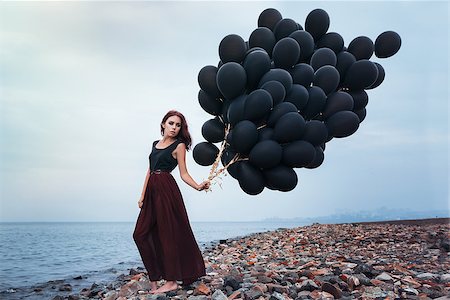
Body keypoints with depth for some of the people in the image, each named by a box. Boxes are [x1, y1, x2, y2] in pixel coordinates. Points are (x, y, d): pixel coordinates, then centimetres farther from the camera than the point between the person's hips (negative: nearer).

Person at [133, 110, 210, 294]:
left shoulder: (179, 145, 0)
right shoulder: (155, 144, 18)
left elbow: (184, 174, -5)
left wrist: (198, 186, -23)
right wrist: (142, 196, 15)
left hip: (167, 189, -7)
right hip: (152, 191, 7)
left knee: (168, 233, -3)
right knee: (141, 233, 3)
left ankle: (172, 281, 7)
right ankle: (154, 277, 13)